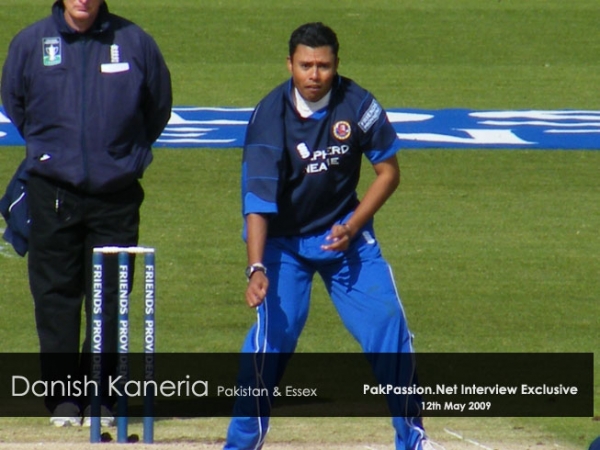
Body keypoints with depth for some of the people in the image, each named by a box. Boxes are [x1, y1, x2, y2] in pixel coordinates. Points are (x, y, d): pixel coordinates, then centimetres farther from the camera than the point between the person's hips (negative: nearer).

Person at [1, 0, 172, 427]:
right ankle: (63, 398, 8)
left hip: (116, 194, 0)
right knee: (56, 296, 1)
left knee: (111, 297, 1)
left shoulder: (135, 42, -1)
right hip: (53, 192, 0)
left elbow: (158, 108, 13)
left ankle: (101, 397, 8)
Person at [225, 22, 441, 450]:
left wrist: (353, 226, -14)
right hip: (285, 242, -2)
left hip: (346, 236, 2)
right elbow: (258, 200, -26)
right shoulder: (270, 116, -21)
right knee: (271, 338, -14)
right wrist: (256, 268, -38)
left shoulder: (358, 105, -15)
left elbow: (388, 171, -2)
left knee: (388, 328, -4)